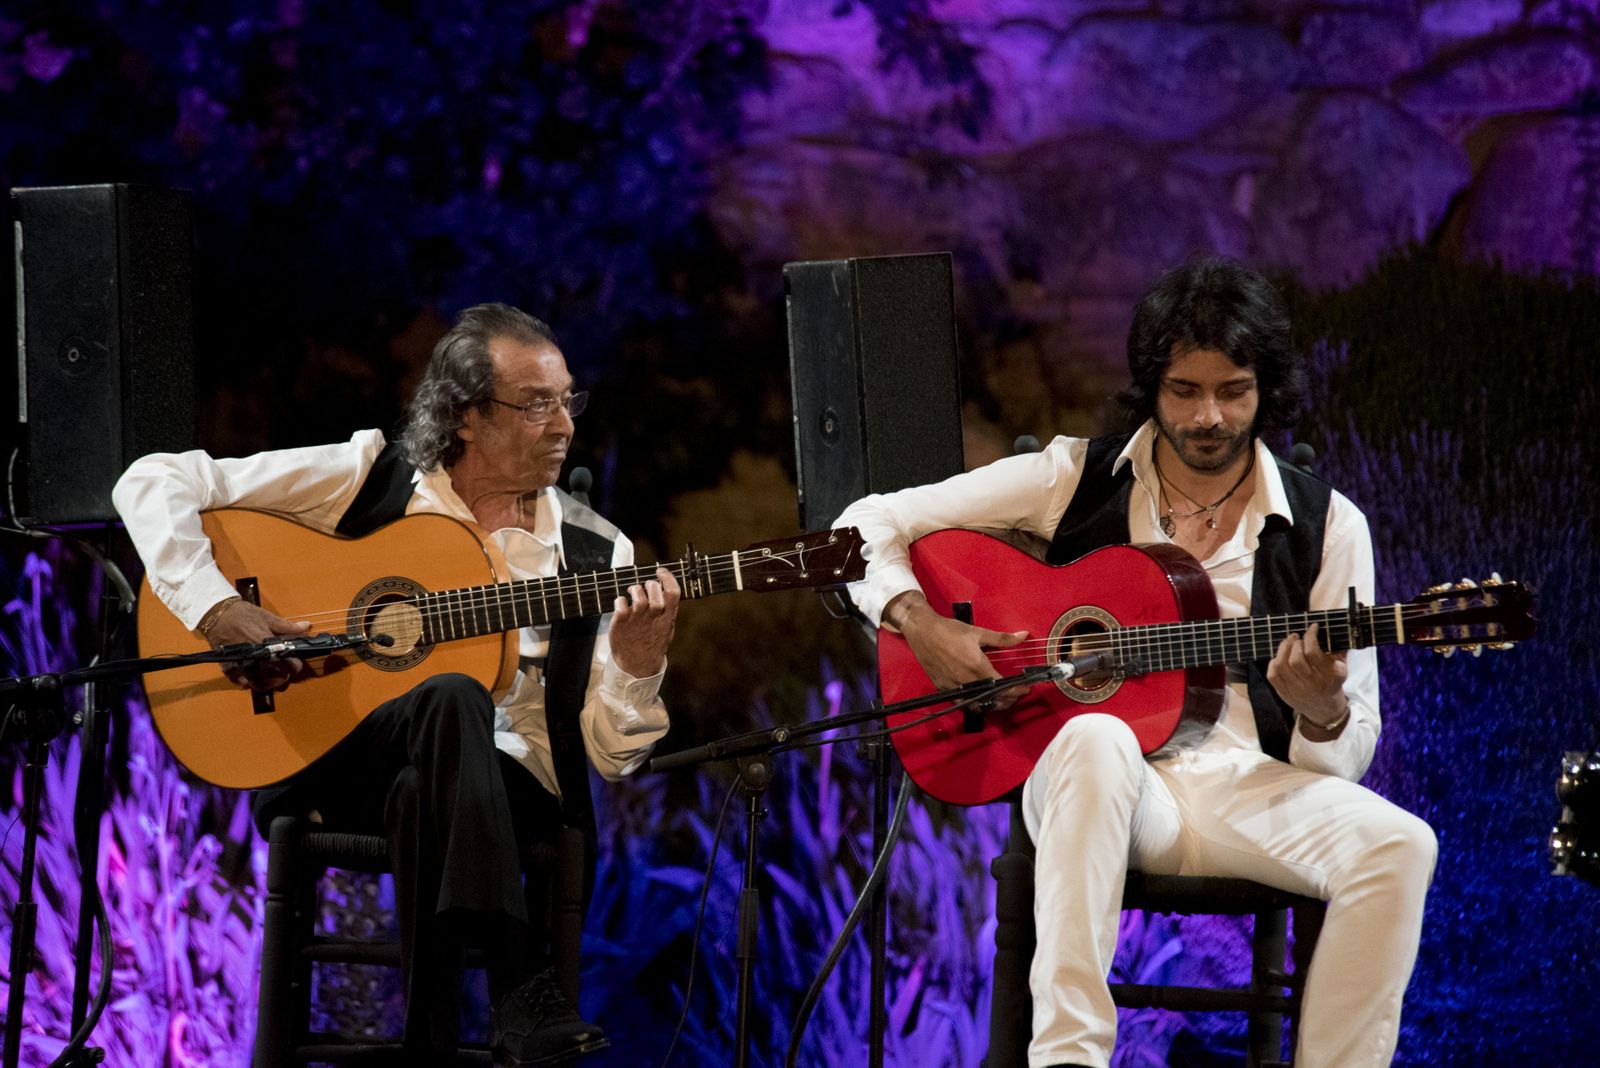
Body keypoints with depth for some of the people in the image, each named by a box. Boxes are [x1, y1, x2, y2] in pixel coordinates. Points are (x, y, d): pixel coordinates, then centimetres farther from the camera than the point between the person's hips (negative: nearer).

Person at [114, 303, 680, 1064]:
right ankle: (519, 993, -40)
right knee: (452, 699, -36)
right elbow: (153, 482, 0)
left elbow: (612, 753, 6)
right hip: (334, 766, -1)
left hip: (506, 788, 1)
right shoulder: (366, 480, 1)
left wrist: (636, 666, -14)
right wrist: (216, 609, -14)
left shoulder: (594, 553, 7)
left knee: (424, 787, -37)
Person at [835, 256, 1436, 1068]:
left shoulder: (1324, 526, 8)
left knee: (1397, 847, -30)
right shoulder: (1076, 479, 7)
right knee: (1095, 740, -40)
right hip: (1101, 782, -1)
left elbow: (1352, 753, 8)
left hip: (1250, 786, 2)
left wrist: (1322, 713, -16)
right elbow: (871, 523, 9)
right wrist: (920, 623, -10)